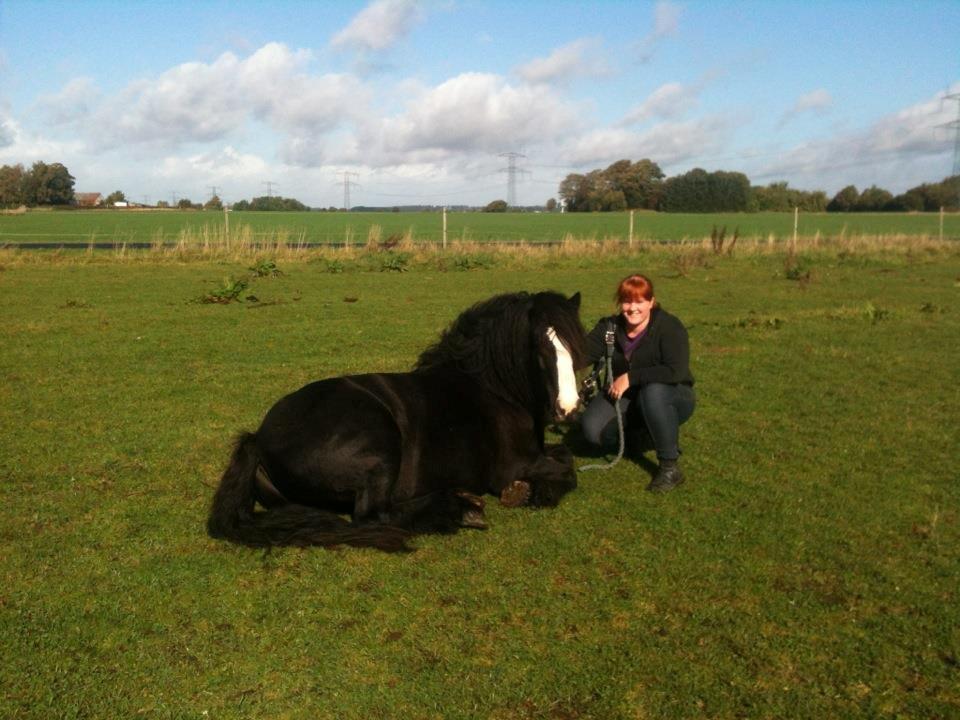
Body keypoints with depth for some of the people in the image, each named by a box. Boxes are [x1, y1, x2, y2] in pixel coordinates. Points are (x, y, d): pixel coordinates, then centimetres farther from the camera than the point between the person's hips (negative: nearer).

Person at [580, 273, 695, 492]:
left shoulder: (669, 326, -18)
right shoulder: (610, 327, -2)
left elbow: (676, 372, -30)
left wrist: (630, 377, -29)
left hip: (670, 398, -4)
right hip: (627, 398, 5)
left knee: (653, 391, -40)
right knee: (592, 429, -22)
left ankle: (670, 468, -26)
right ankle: (640, 436, 11)